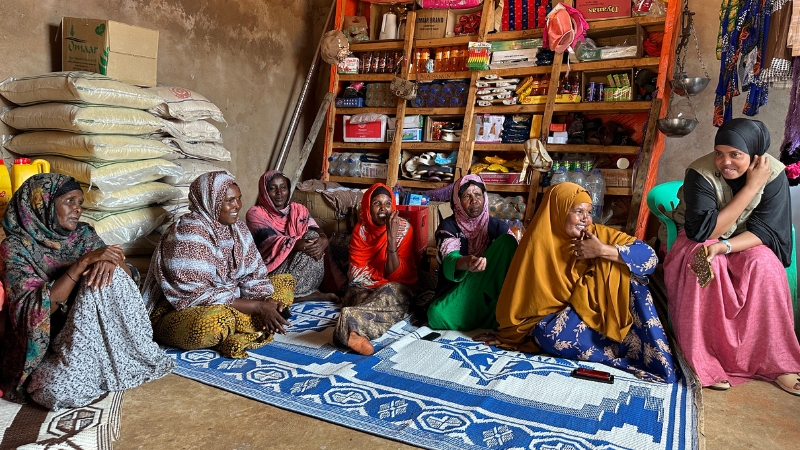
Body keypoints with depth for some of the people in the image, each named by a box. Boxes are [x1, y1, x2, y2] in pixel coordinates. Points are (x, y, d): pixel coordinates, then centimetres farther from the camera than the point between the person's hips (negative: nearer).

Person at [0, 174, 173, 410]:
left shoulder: (84, 234, 3)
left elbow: (130, 277, -4)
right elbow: (35, 310, -21)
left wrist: (113, 261, -27)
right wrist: (83, 262, -29)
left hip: (92, 329, 3)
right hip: (46, 340, -3)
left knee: (107, 274, -24)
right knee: (59, 390, -34)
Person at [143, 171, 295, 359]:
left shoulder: (237, 228, 3)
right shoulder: (188, 234, -21)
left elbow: (254, 274, 2)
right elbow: (197, 296, -26)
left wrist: (266, 304, -20)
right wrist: (258, 306, -26)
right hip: (178, 313, -9)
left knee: (286, 282, 3)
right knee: (219, 318, -42)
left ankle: (234, 333, -12)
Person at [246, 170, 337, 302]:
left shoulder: (298, 209, 12)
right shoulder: (256, 214, -3)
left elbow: (316, 231, -3)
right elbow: (271, 242, -19)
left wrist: (323, 240, -28)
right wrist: (298, 245, -37)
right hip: (274, 269, -5)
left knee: (313, 236, -20)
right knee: (308, 246, -24)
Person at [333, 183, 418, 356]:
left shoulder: (404, 228, -8)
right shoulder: (361, 229, -4)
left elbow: (397, 275, -15)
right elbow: (356, 272, -8)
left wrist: (392, 238, -24)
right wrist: (385, 274, -15)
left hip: (395, 288, 0)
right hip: (364, 287, 1)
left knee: (390, 292, -38)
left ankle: (352, 325, -59)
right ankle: (358, 332, -65)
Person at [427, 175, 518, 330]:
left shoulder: (496, 226, 0)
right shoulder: (448, 226, -9)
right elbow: (450, 259, -28)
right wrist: (466, 263, -52)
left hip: (490, 295, 1)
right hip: (455, 294, -1)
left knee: (507, 241, -18)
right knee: (437, 315, -35)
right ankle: (488, 321, -6)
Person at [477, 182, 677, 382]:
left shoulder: (598, 234, -7)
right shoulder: (540, 243, -15)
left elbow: (649, 256, -16)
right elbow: (522, 295, -7)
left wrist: (603, 250, -28)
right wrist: (507, 335, -1)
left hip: (601, 311, 2)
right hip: (561, 316, -2)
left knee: (631, 280, -22)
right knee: (548, 334, -35)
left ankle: (659, 361, -19)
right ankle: (633, 356, -23)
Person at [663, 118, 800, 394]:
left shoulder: (774, 174, -16)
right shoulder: (700, 173, -24)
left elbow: (766, 230, -17)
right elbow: (703, 231, -28)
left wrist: (723, 246, -37)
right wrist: (751, 187, -30)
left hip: (747, 243, 2)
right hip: (699, 240, -2)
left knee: (764, 265, -30)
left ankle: (775, 361, -16)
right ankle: (704, 360, -22)